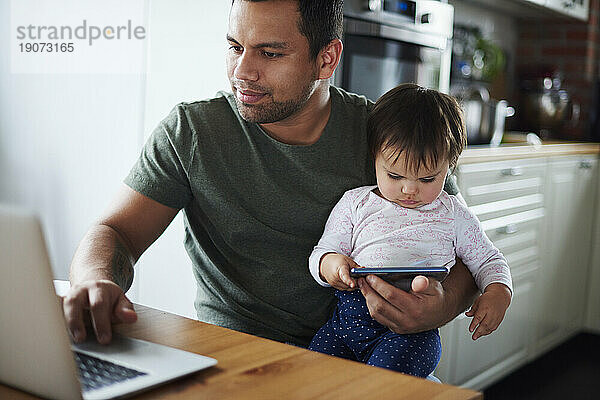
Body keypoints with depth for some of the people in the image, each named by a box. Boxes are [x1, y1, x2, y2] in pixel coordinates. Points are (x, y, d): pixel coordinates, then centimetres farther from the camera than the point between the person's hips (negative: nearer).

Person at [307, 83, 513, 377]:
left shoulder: (453, 215, 13)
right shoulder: (355, 203, 14)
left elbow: (488, 260, 21)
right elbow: (322, 252, 14)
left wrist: (498, 293, -1)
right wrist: (330, 264, -11)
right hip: (348, 317, 1)